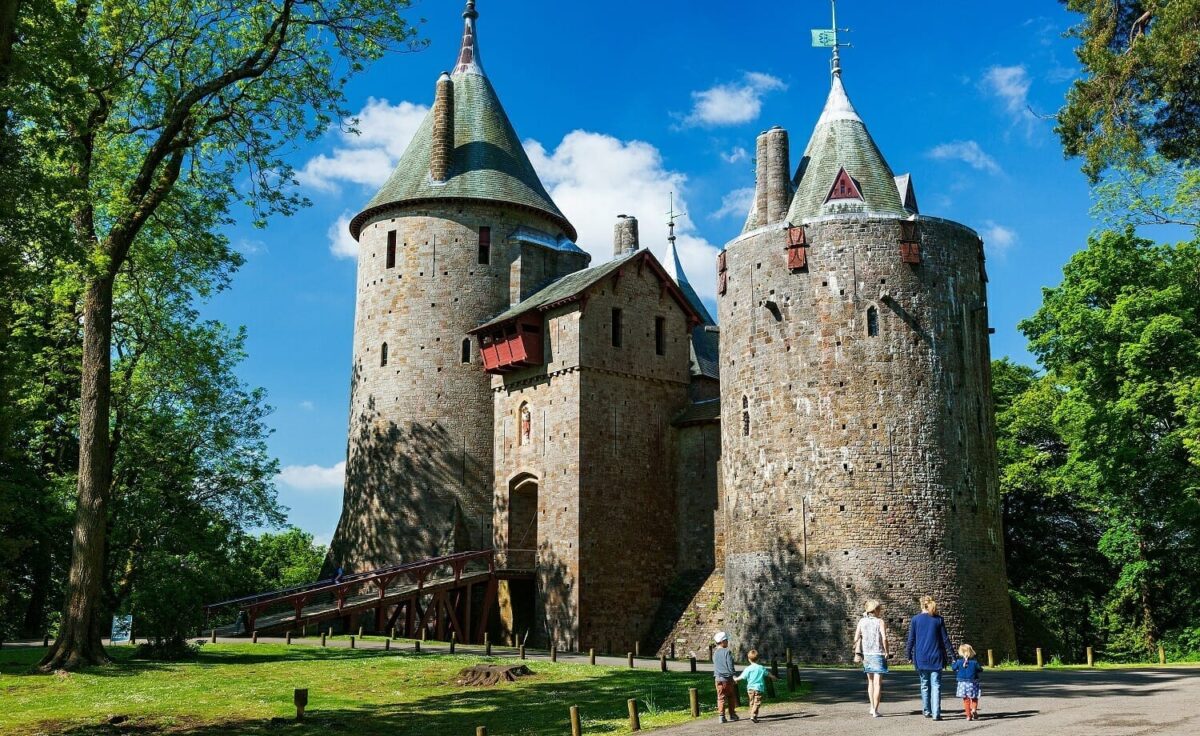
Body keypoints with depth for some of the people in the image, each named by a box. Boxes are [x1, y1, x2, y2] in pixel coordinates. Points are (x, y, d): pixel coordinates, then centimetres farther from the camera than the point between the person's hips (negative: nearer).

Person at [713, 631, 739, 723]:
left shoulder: (715, 653, 8)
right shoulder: (727, 652, -11)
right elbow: (730, 665, -14)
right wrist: (734, 675, -8)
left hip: (718, 678, 5)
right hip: (727, 678, -5)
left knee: (721, 697, 6)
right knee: (731, 697, 11)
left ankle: (721, 716, -1)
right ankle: (732, 715, 17)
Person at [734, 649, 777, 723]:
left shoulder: (748, 669, -3)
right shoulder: (761, 668, 1)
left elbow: (741, 677, -5)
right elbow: (768, 674, 16)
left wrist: (735, 679, 15)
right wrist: (773, 677, 37)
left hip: (750, 689, 2)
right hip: (759, 688, -2)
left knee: (752, 703, 16)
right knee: (757, 703, -6)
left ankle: (752, 716, 20)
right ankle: (753, 716, -19)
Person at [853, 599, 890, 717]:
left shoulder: (862, 621, 4)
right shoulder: (880, 621, -8)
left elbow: (856, 638, -2)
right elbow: (884, 638, -17)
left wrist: (857, 653, 1)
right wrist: (886, 652, -6)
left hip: (866, 654, 4)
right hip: (878, 654, -4)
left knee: (870, 681, 21)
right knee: (878, 683, -1)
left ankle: (872, 708, 25)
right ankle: (875, 711, -5)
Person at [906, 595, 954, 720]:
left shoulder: (915, 619, -1)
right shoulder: (938, 619, 1)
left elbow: (911, 639, 0)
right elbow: (945, 639, 1)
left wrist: (909, 656, 9)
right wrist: (952, 655, 7)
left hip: (921, 658, 0)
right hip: (936, 658, 0)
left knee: (924, 685, 14)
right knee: (936, 685, 0)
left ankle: (927, 711, 20)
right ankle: (936, 713, -8)